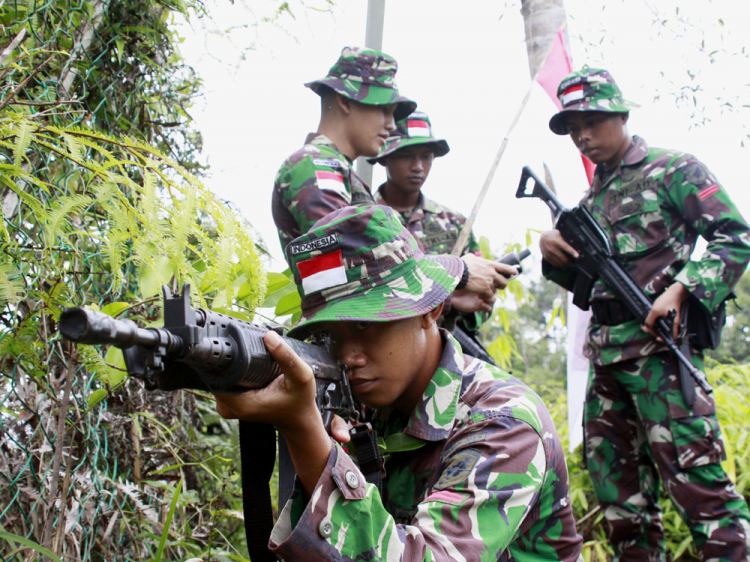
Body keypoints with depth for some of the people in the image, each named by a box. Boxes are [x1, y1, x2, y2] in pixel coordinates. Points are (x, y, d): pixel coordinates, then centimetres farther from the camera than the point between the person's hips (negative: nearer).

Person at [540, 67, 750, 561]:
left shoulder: (673, 169, 1)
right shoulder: (593, 197, 20)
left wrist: (679, 291, -20)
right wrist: (556, 252, 3)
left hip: (660, 345, -8)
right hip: (607, 353, 8)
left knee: (693, 474, -12)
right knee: (617, 483, 10)